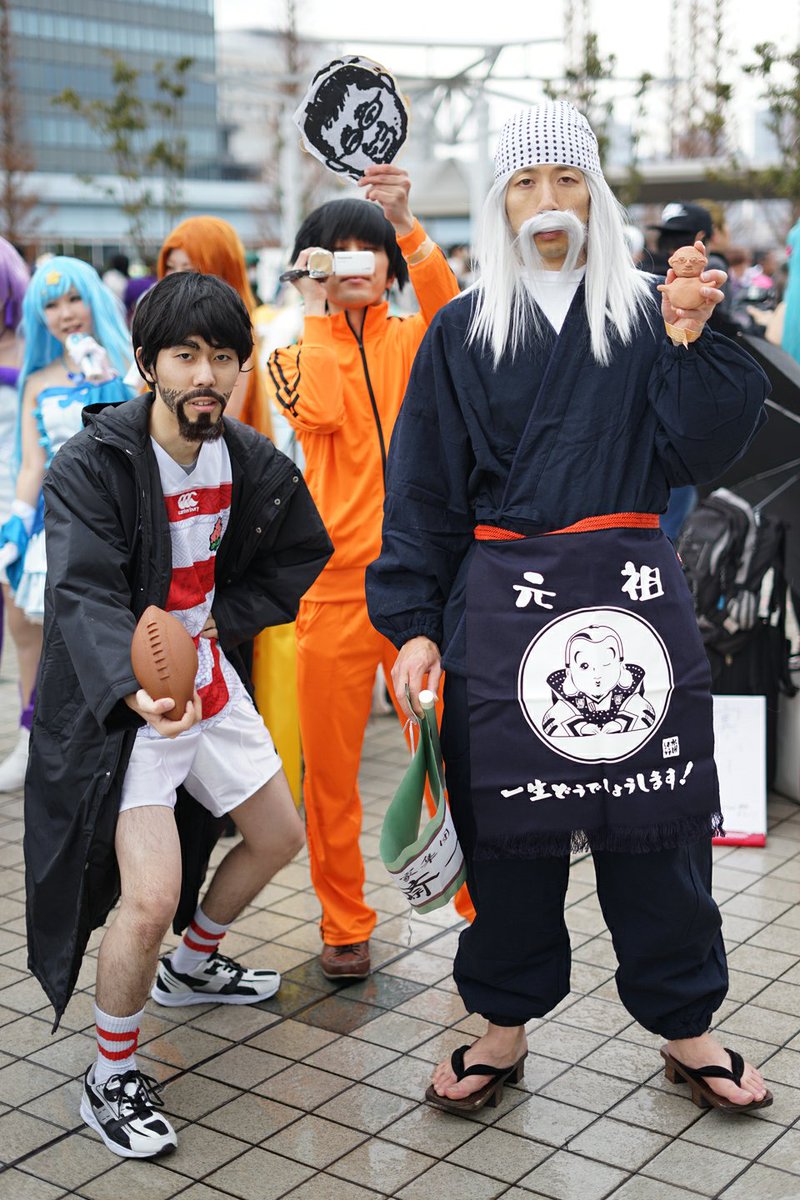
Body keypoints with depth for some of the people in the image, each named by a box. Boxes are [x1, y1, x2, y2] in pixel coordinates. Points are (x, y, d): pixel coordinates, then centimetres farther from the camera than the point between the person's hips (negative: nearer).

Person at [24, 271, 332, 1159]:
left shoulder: (254, 462, -1)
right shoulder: (90, 468, -21)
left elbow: (301, 556, 11)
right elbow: (83, 596, -32)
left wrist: (217, 620, -5)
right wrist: (136, 689, -52)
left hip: (212, 681, 7)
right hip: (121, 702, -7)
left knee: (278, 837, 20)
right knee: (150, 896, -18)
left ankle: (191, 965, 49)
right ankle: (110, 1078, 8)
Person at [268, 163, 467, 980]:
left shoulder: (410, 339, 8)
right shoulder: (296, 354, 7)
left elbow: (451, 312, -16)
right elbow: (319, 413, -15)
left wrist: (406, 225, -26)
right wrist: (317, 312, -11)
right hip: (334, 583, 0)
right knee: (330, 766, 7)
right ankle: (344, 925, 22)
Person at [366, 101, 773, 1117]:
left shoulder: (644, 318, 8)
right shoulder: (465, 332, 7)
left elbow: (702, 452, -1)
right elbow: (423, 489, 5)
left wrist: (694, 348, -15)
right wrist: (412, 623, -2)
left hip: (634, 592, 1)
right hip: (501, 596, 0)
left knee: (656, 817, 6)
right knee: (509, 821, 6)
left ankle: (684, 1026, 24)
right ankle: (504, 1024, 24)